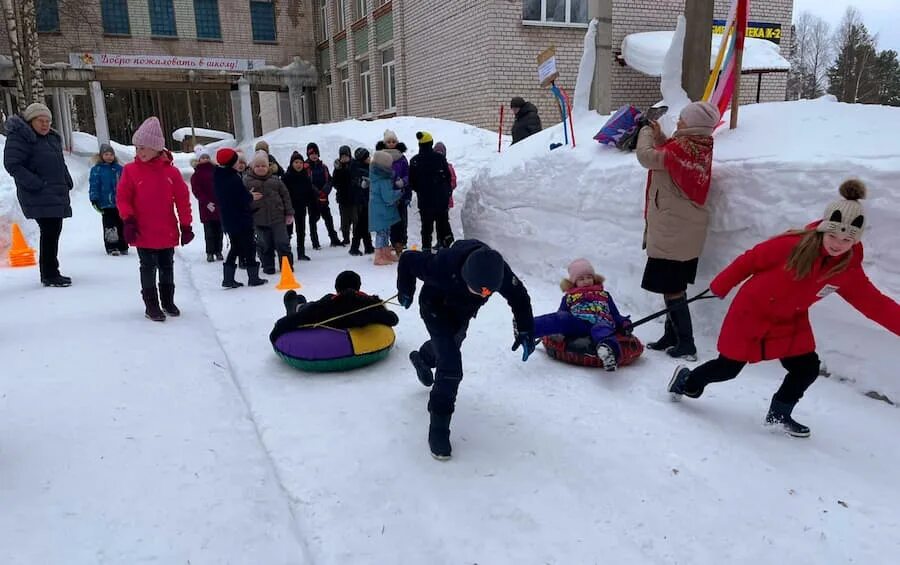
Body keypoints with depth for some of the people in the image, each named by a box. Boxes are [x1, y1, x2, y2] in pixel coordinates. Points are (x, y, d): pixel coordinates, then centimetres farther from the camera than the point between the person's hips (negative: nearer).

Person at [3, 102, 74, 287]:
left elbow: (60, 163, 29)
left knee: (54, 231, 12)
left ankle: (50, 272, 22)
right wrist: (38, 184, -20)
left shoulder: (52, 138, 19)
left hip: (57, 195, 9)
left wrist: (67, 182, 14)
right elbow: (12, 164, -15)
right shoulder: (19, 137, -8)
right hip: (39, 197, -9)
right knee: (50, 232, -12)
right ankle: (49, 275, -6)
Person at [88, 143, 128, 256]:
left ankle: (123, 247, 17)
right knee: (109, 226, -2)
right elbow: (94, 186, -1)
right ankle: (111, 248, 4)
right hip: (106, 204, -3)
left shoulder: (119, 169, 8)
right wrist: (94, 200, -8)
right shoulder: (96, 170, 0)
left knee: (121, 225, 8)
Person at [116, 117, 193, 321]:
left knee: (167, 267, 14)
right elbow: (122, 198, -2)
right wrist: (128, 220, -14)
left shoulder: (171, 171, -3)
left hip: (168, 232, 2)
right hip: (143, 232, -1)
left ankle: (168, 301, 30)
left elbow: (182, 199, 1)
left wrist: (186, 226, 1)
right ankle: (151, 305, 15)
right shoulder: (130, 170, -4)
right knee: (148, 268, 5)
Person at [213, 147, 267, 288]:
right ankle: (253, 277, 8)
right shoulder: (234, 179, -20)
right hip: (241, 219, -8)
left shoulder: (218, 177, 7)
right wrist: (251, 197, -1)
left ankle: (228, 279, 11)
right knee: (249, 246, 3)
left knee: (235, 247, 15)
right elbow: (243, 200, -22)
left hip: (227, 220, 8)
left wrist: (248, 195, 10)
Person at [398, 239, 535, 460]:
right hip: (435, 307, -5)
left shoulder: (500, 271, -35)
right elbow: (407, 260, -26)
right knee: (451, 366, -19)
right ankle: (438, 429, -5)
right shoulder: (443, 265, -45)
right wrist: (405, 291, -12)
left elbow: (519, 297, -15)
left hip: (463, 312, 5)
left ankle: (422, 358, 69)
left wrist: (525, 331, -21)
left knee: (451, 344, 33)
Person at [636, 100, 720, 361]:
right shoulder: (701, 147, 8)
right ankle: (672, 336, 26)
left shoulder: (682, 148, -19)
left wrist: (646, 133, 1)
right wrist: (658, 136, 8)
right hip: (686, 232, 10)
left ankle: (686, 345, 2)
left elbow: (647, 156, -16)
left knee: (672, 289, -4)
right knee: (674, 287, 16)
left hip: (672, 232, -9)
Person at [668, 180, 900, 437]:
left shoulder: (849, 271, -11)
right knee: (728, 368, 4)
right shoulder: (793, 245, -26)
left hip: (790, 323, 5)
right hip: (751, 313, -5)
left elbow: (875, 303, -5)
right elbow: (751, 260, -16)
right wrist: (720, 286, -7)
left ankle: (778, 415, 23)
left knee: (807, 369, 0)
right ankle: (687, 381, 32)